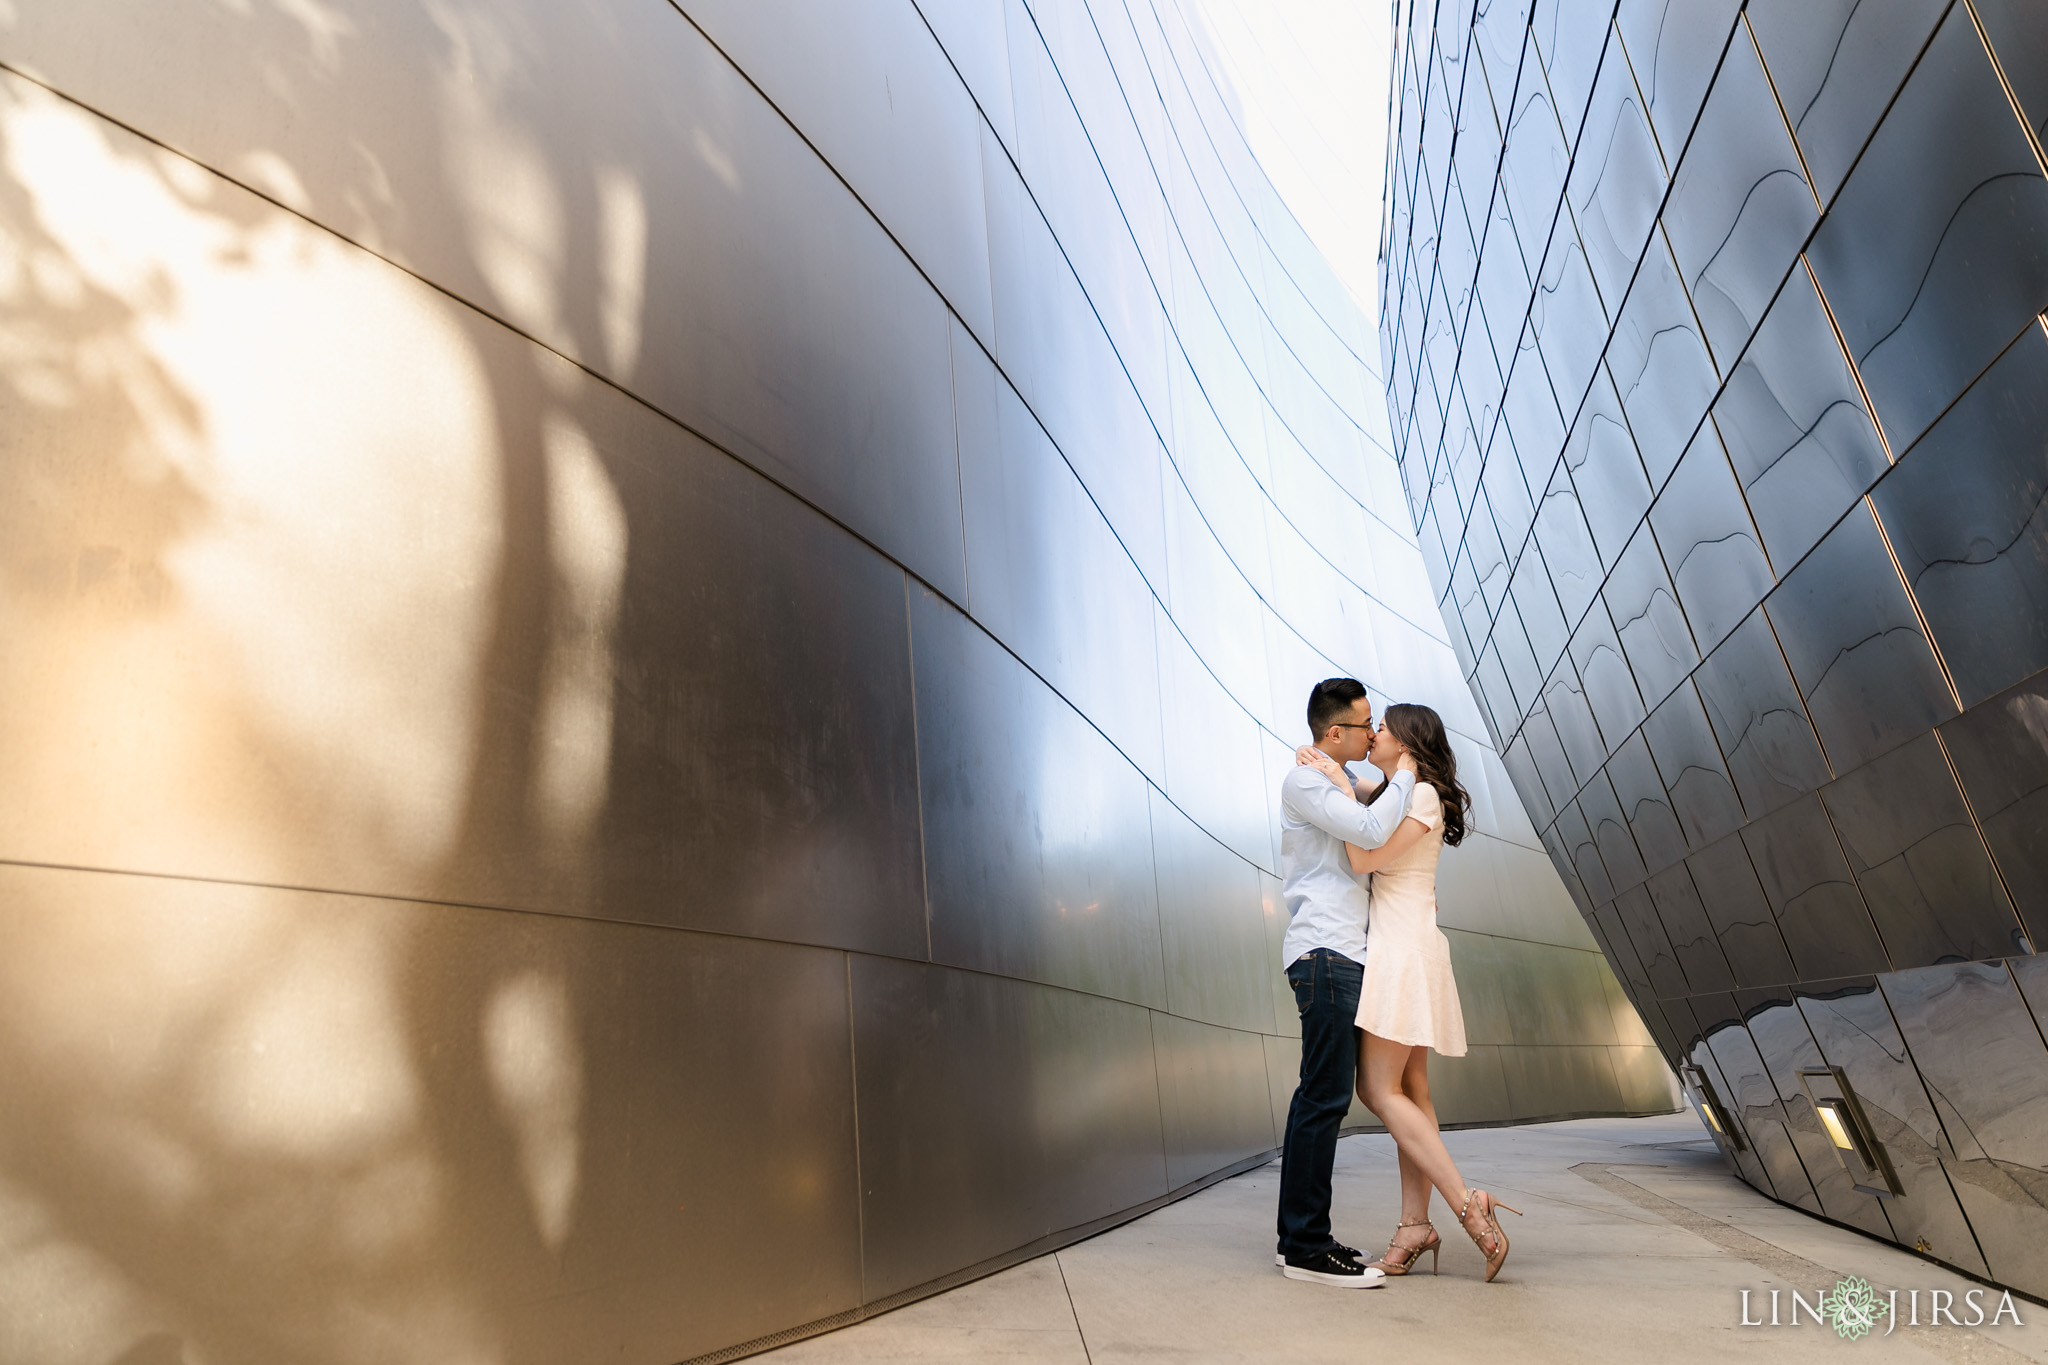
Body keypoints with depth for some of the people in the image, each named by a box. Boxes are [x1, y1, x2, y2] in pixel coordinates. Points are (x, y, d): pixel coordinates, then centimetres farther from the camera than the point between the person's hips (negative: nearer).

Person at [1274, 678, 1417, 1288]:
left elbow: (1369, 850, 32)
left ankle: (1299, 1238, 15)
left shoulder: (1339, 784, 22)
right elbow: (1370, 831, -21)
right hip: (1325, 952, -10)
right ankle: (1307, 1247, -6)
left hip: (1340, 953, 10)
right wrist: (1404, 776, -7)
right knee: (1325, 1096, -10)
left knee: (1320, 1095, 10)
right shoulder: (1304, 780, -8)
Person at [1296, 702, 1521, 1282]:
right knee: (1410, 1091, 7)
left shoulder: (1424, 796, -11)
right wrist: (1318, 767, 3)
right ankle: (1415, 1225, 9)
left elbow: (1364, 859, -20)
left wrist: (1341, 786, -17)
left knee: (1380, 1090, -9)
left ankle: (1468, 1203, -8)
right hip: (1398, 953, 10)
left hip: (1404, 950, -10)